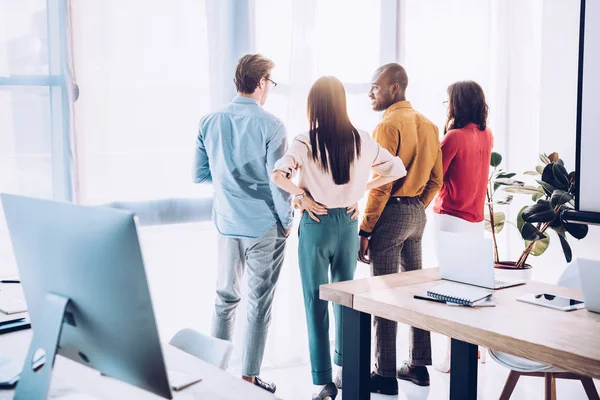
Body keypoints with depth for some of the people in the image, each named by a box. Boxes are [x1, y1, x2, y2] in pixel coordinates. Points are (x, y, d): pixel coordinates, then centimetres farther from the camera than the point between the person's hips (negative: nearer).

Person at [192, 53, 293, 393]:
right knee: (260, 303, 7)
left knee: (226, 298, 17)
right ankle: (249, 378, 14)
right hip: (265, 226, -4)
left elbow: (199, 175, 6)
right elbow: (278, 180, -15)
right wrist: (287, 220, -2)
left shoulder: (210, 123, 0)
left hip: (227, 224, 5)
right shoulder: (271, 125, -14)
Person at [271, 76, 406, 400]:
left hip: (317, 224, -4)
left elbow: (277, 174, -25)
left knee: (316, 301, 4)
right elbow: (396, 169, 3)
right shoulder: (361, 140, -1)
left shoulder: (306, 142, -12)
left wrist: (300, 194, -11)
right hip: (349, 222, 4)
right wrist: (361, 190, 4)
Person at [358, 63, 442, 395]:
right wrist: (417, 208, 19)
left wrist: (364, 230, -15)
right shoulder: (428, 125, 10)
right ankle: (418, 365, 24)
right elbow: (436, 179, 12)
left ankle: (386, 375, 5)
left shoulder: (388, 125, -14)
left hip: (391, 213, -8)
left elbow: (381, 185, -18)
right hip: (417, 213, 8)